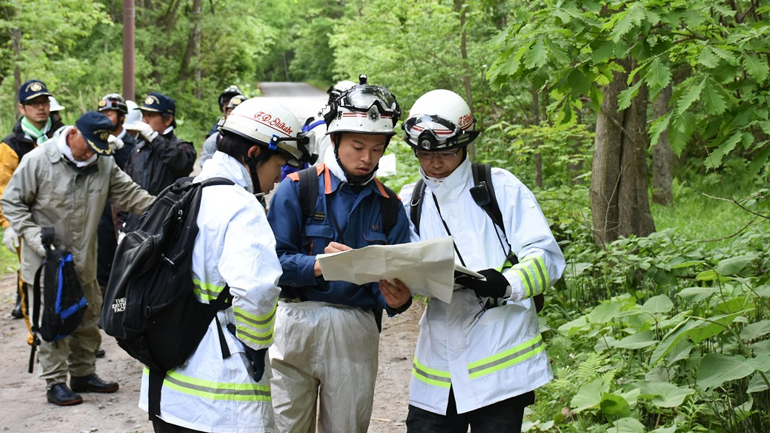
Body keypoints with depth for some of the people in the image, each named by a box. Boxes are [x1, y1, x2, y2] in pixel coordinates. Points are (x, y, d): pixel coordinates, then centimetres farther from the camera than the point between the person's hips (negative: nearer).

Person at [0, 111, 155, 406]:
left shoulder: (104, 163, 0)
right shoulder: (38, 160, -13)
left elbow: (129, 195, 1)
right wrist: (33, 236, -17)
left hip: (84, 260, 5)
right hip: (46, 260, -5)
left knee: (88, 318, 14)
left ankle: (83, 373, 29)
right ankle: (55, 383, 9)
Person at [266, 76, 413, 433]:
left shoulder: (389, 206, 8)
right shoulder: (297, 188, -2)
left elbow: (396, 281, 6)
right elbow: (274, 261, -8)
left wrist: (397, 299, -17)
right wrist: (318, 265, -26)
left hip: (356, 334, 3)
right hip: (296, 322, -3)